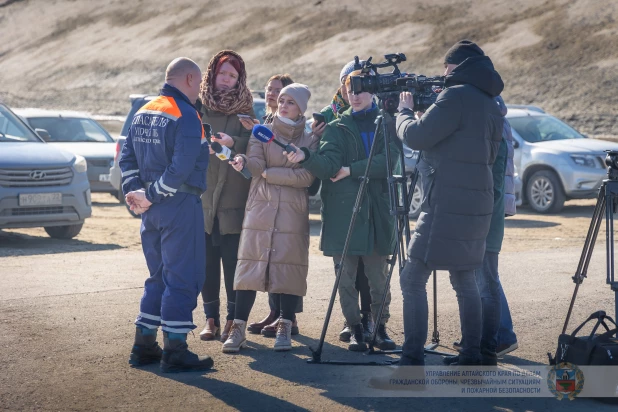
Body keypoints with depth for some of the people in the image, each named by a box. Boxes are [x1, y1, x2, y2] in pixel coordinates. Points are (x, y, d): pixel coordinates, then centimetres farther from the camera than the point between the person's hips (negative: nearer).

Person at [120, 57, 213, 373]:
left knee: (159, 277, 17)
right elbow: (181, 168, -22)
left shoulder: (143, 113, 13)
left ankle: (144, 346, 19)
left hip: (153, 209, 8)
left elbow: (127, 157, 12)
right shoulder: (186, 116, -14)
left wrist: (133, 191, 4)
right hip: (180, 207, -8)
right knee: (183, 278, -2)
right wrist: (150, 196, -15)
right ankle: (175, 351, 0)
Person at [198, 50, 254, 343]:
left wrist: (233, 142, -17)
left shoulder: (245, 110, 9)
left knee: (233, 261, -3)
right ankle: (211, 318, 10)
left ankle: (233, 319, 3)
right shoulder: (198, 107, 9)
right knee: (207, 261, 3)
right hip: (201, 197, 1)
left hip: (233, 200, -1)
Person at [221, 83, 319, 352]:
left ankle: (285, 328, 7)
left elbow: (306, 177, -5)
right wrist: (244, 162, -31)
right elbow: (256, 162, -8)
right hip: (260, 209, 0)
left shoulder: (310, 140, 9)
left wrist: (268, 173, -8)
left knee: (289, 268, -2)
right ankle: (238, 329, -5)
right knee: (250, 266, -6)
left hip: (293, 213, 0)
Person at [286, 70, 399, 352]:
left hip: (378, 210, 0)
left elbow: (388, 161, -7)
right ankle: (355, 329, 10)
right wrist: (306, 157, -24)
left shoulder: (387, 125, 10)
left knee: (378, 275, 1)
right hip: (343, 210, 1)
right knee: (346, 275, 1)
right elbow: (328, 166, -6)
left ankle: (380, 327, 11)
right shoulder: (337, 128, 11)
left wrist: (351, 169, -11)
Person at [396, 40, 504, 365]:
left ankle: (412, 360, -10)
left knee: (412, 279, -6)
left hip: (446, 207, -9)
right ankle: (472, 356, 15)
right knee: (464, 281, 14)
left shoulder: (457, 97, -13)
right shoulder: (489, 104, 15)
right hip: (475, 206, 9)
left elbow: (415, 136, -14)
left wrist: (405, 110, 7)